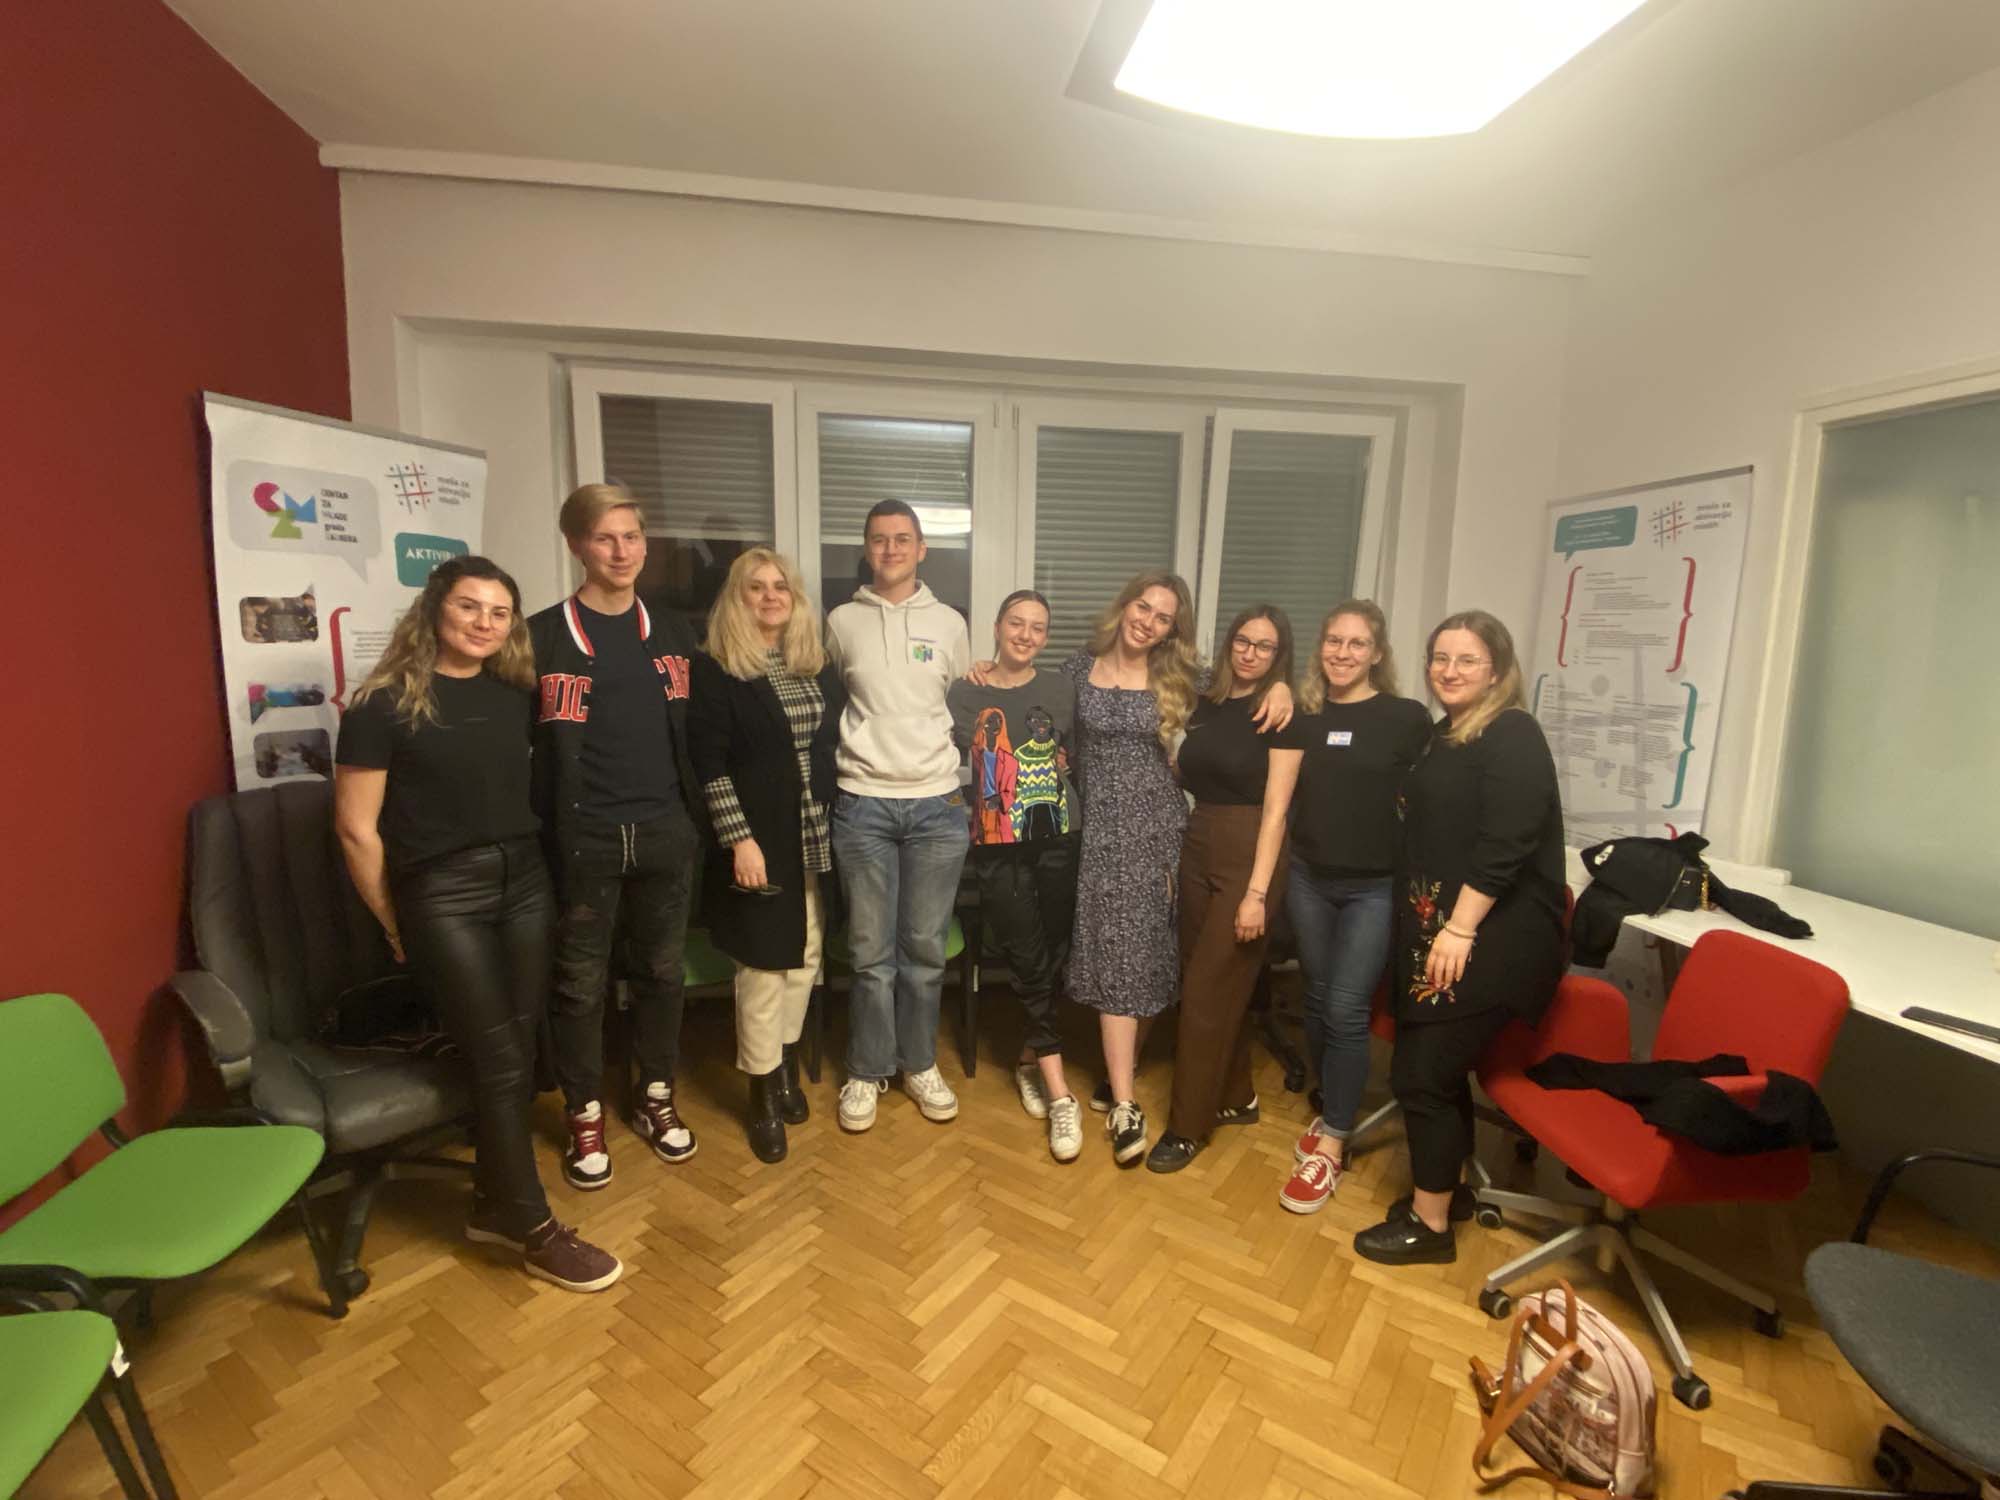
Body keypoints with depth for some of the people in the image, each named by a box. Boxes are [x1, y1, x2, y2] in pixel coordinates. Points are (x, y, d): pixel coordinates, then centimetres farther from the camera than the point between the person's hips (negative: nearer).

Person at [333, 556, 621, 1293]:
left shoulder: (516, 693, 6)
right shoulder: (384, 703, -8)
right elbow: (356, 828, -5)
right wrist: (395, 926, 1)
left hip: (524, 880, 5)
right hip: (440, 892, -5)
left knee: (518, 1053, 10)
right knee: (498, 1062, -2)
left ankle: (494, 1204, 30)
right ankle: (536, 1230, 13)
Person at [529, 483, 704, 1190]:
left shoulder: (672, 632, 9)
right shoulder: (544, 635, -3)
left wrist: (698, 814, 7)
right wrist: (538, 832, -8)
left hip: (665, 833, 3)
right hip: (583, 839, -3)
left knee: (661, 970, 13)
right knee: (582, 982, 9)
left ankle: (656, 1097, 32)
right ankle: (585, 1116, 27)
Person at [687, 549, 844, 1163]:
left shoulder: (819, 667, 10)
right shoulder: (715, 669, -7)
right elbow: (708, 764, -12)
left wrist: (838, 825, 8)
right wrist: (739, 838, -17)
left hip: (818, 838, 5)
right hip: (760, 840, -5)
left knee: (805, 957, 13)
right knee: (764, 965, 1)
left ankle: (787, 1067, 32)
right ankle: (763, 1096, 18)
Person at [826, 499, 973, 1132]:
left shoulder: (949, 623, 7)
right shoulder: (841, 622, 4)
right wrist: (862, 750, 11)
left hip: (938, 805, 1)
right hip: (863, 806, -1)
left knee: (925, 948, 9)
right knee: (872, 951, 6)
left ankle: (919, 1064, 27)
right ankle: (867, 1072, 23)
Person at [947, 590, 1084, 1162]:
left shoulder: (1063, 690, 7)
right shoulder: (964, 695, 3)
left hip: (1058, 840, 2)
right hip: (999, 847, -1)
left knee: (1053, 957, 5)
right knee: (1029, 960, -4)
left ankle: (1033, 1059, 29)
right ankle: (1059, 1092, 5)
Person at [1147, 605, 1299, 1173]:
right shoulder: (1207, 702, 9)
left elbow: (1275, 807, -14)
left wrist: (1257, 893, -18)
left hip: (1248, 857, -6)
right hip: (1197, 850, 6)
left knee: (1206, 990, -2)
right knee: (1218, 982, 14)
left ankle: (1188, 1125, 13)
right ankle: (1236, 1097, 33)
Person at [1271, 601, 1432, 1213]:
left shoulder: (1408, 718, -5)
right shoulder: (1303, 715, 2)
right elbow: (1276, 801, -1)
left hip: (1375, 887, -3)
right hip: (1309, 879, 3)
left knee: (1347, 1010, -3)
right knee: (1318, 1002, 13)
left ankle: (1331, 1145, 11)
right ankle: (1327, 1109, 34)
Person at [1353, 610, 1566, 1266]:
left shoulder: (1511, 736, -12)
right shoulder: (1443, 735, 16)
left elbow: (1505, 845, -21)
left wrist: (1460, 929, -23)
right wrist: (1426, 928, 22)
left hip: (1486, 940, -8)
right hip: (1432, 931, 8)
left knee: (1422, 1073, -3)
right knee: (1436, 1068, 15)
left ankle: (1429, 1225, 13)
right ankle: (1446, 1190, 34)